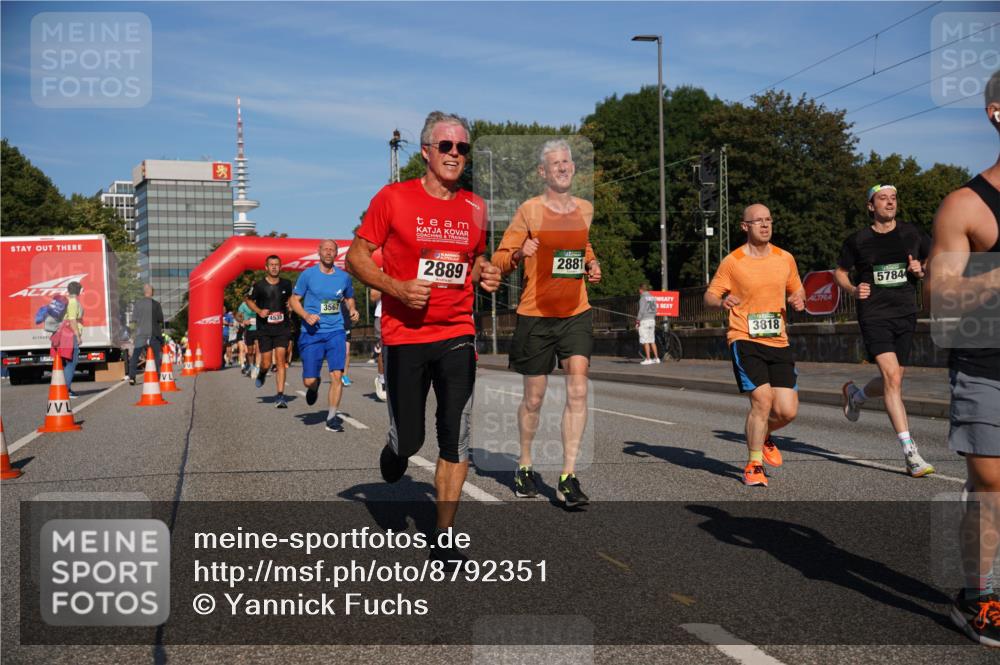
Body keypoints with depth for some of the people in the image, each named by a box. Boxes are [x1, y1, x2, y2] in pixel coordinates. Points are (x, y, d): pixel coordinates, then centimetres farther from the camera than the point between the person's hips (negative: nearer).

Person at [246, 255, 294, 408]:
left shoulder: (286, 284, 4)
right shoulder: (259, 285, -5)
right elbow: (248, 300, 9)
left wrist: (290, 304, 3)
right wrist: (259, 311, -8)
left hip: (282, 328, 1)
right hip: (264, 330, -1)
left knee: (280, 360, -9)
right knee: (266, 363, 2)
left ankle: (280, 395, -8)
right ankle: (261, 373, 40)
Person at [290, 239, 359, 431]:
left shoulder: (344, 277, 7)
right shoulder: (308, 275, -1)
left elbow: (349, 298, 24)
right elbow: (294, 300, 3)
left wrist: (352, 310, 2)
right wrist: (306, 315, -14)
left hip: (335, 331, 1)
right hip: (312, 333, -1)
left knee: (336, 375, -12)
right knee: (309, 380, -2)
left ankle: (332, 417, 1)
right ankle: (314, 386, 37)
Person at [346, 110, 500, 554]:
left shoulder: (475, 208, 8)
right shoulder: (393, 198, -4)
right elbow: (356, 256, -2)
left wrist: (486, 274, 1)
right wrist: (397, 288, -17)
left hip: (457, 334, 3)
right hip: (404, 335, -3)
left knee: (456, 441, -3)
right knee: (409, 440, 3)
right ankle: (395, 448, 42)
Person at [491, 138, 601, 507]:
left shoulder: (585, 208, 8)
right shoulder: (530, 210, -6)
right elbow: (499, 260, -4)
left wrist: (592, 264, 7)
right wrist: (519, 254, -25)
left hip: (576, 313, 3)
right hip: (536, 315, -3)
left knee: (578, 391, -10)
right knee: (534, 397, 7)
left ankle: (568, 477, -6)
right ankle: (524, 467, 29)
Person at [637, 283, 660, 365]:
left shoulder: (643, 298, -10)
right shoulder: (652, 298, 13)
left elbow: (641, 310, -16)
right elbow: (655, 311, 15)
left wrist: (638, 321, -11)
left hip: (644, 321, -8)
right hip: (652, 320, 8)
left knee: (645, 341, -5)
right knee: (652, 341, 12)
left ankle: (648, 359, -8)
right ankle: (656, 358, 11)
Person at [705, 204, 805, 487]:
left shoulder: (785, 259, 10)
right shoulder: (732, 261, -2)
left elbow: (797, 290, 23)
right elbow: (709, 295, 2)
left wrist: (799, 300, -1)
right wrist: (722, 302, -21)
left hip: (778, 342, 4)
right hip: (745, 339, -4)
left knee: (788, 411, -3)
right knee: (762, 399, -18)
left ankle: (763, 436, 32)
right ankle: (754, 465, 1)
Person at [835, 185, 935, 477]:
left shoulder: (912, 233, 7)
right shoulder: (857, 240, 1)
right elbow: (840, 272, 13)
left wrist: (921, 269, -3)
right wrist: (853, 289, -7)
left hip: (906, 315, 4)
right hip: (874, 315, -4)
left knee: (892, 382, 10)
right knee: (892, 378, -18)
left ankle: (855, 395, 45)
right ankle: (910, 453, -17)